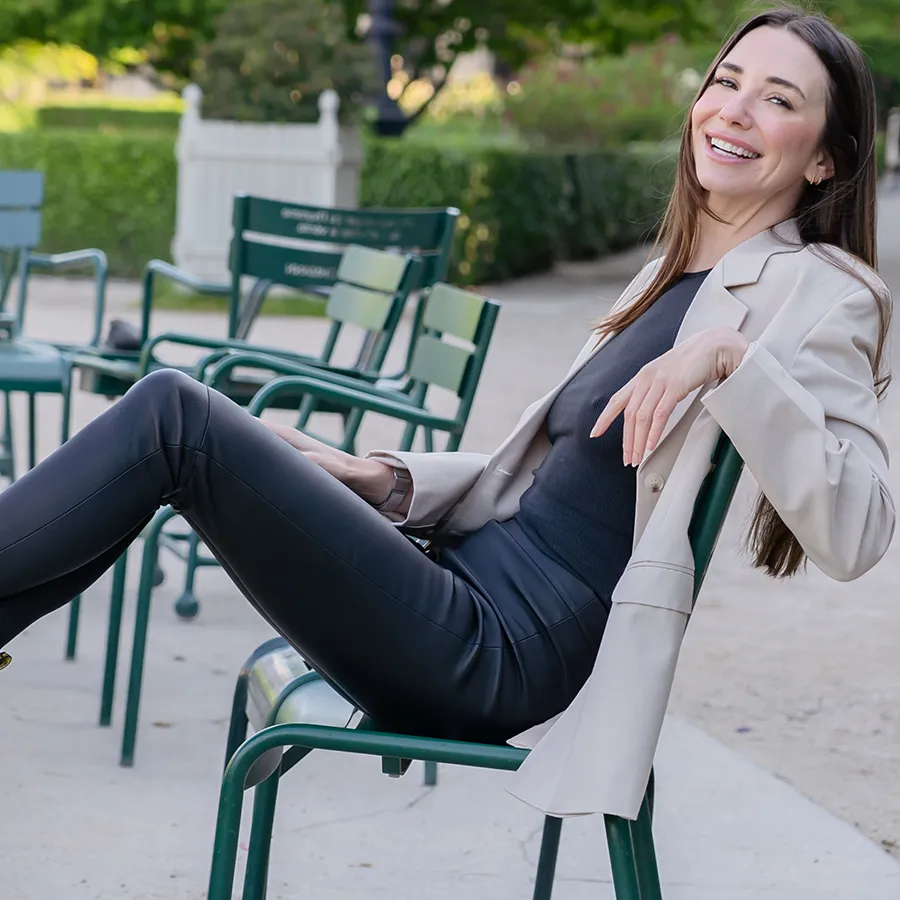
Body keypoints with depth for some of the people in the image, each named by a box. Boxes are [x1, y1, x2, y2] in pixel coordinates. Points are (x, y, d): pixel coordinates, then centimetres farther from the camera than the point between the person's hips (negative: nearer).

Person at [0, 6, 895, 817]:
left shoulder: (823, 291, -4)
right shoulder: (673, 274, 21)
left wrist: (730, 357, -26)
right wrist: (382, 481, 12)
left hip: (503, 663, -9)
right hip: (471, 585, 9)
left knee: (174, 417, -17)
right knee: (172, 408, -2)